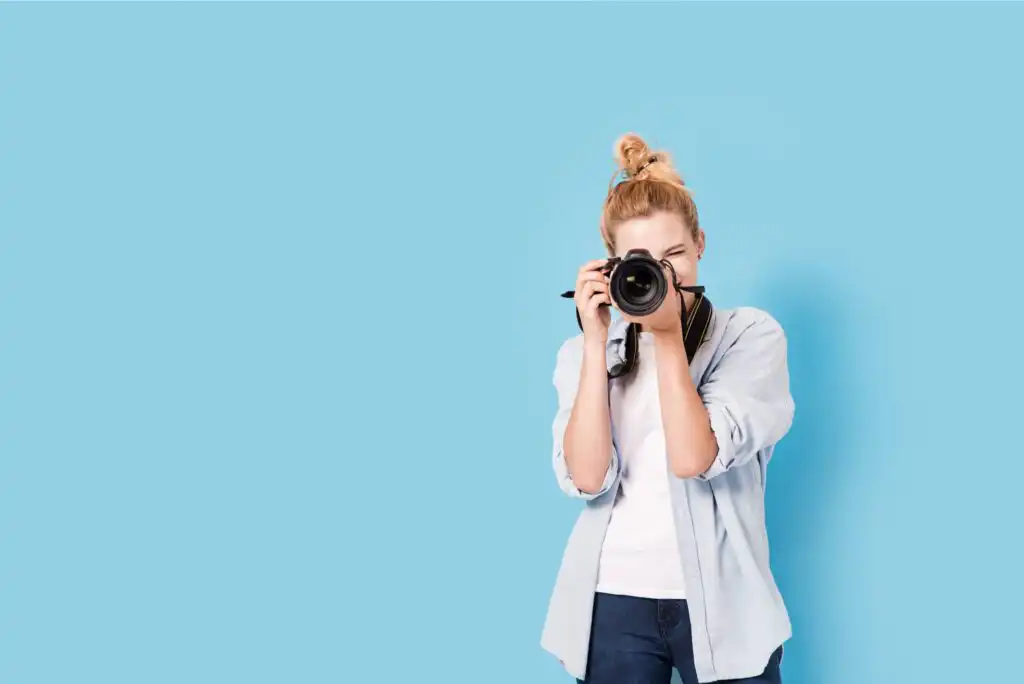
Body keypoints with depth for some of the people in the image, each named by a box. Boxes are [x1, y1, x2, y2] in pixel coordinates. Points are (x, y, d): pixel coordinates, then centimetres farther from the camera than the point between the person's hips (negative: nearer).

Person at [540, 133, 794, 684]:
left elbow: (693, 459, -14)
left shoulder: (751, 335, -2)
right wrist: (596, 344, -11)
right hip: (613, 603, 2)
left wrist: (668, 335, -14)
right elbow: (587, 478, -9)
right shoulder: (583, 352, 6)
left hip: (720, 604, -2)